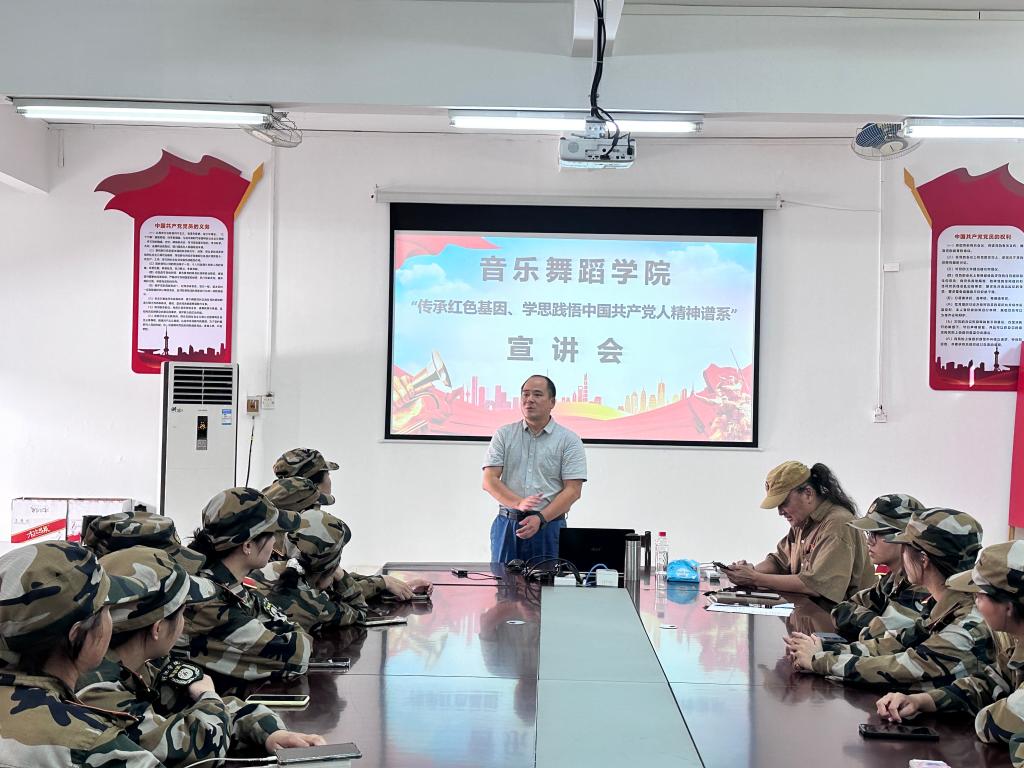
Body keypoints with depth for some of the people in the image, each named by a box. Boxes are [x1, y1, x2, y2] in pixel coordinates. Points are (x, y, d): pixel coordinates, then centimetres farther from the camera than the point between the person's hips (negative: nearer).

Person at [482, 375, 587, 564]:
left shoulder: (569, 440, 1)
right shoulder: (504, 435, 8)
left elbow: (573, 490, -5)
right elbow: (489, 481, 0)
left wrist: (540, 518, -17)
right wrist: (518, 503, -17)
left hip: (549, 526, -2)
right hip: (507, 525, 2)